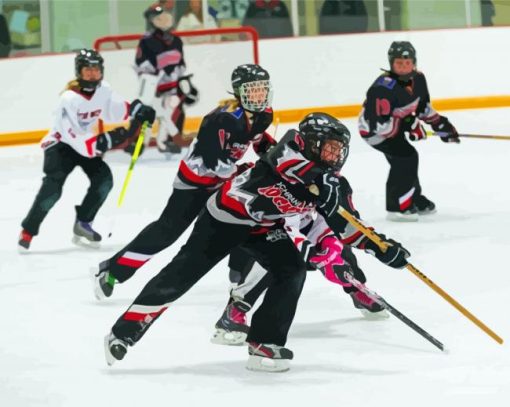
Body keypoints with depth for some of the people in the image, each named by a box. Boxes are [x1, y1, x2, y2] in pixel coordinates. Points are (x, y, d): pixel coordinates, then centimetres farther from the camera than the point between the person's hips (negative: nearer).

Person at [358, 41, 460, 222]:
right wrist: (407, 125, -34)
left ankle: (415, 199, 40)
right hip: (372, 129, -9)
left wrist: (440, 124, 4)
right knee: (405, 157, -20)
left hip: (395, 124, 9)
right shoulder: (383, 88, -35)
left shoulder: (418, 79, -9)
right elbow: (378, 124, -36)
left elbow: (423, 106, 10)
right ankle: (396, 207, -16)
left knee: (407, 159, 18)